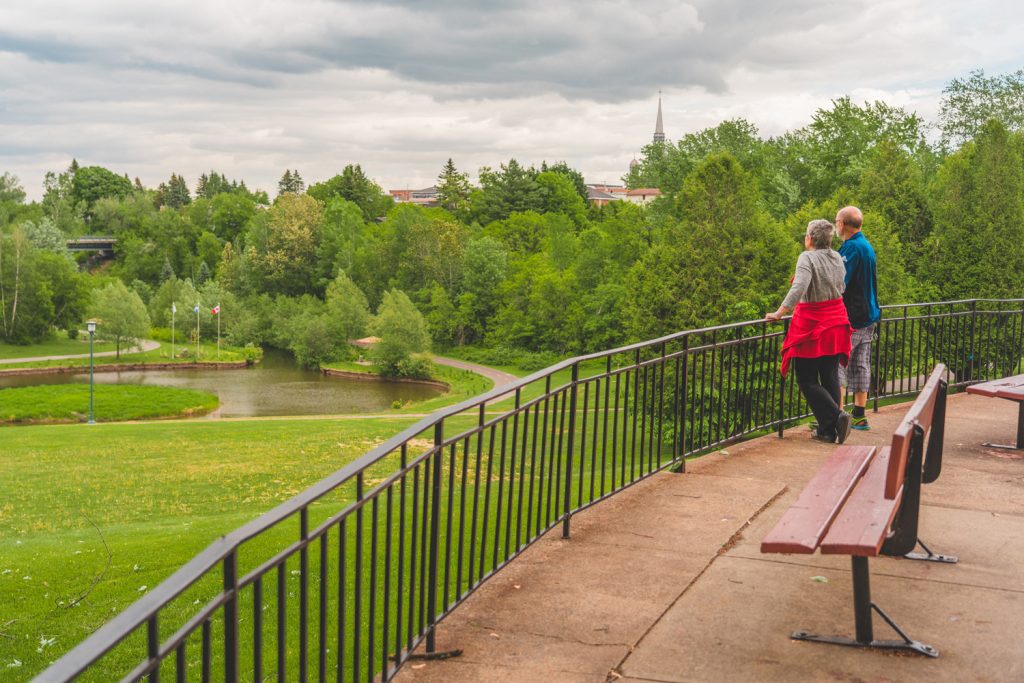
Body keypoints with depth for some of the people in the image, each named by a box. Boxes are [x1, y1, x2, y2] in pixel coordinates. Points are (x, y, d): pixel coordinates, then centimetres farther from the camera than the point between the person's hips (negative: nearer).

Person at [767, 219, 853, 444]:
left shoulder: (807, 258, -14)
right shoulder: (837, 258, 8)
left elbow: (798, 288, -27)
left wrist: (779, 313, -25)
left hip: (811, 326, -7)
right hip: (835, 323, 7)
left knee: (807, 380, 2)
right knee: (830, 377, 11)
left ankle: (836, 416, -11)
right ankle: (828, 431, 13)